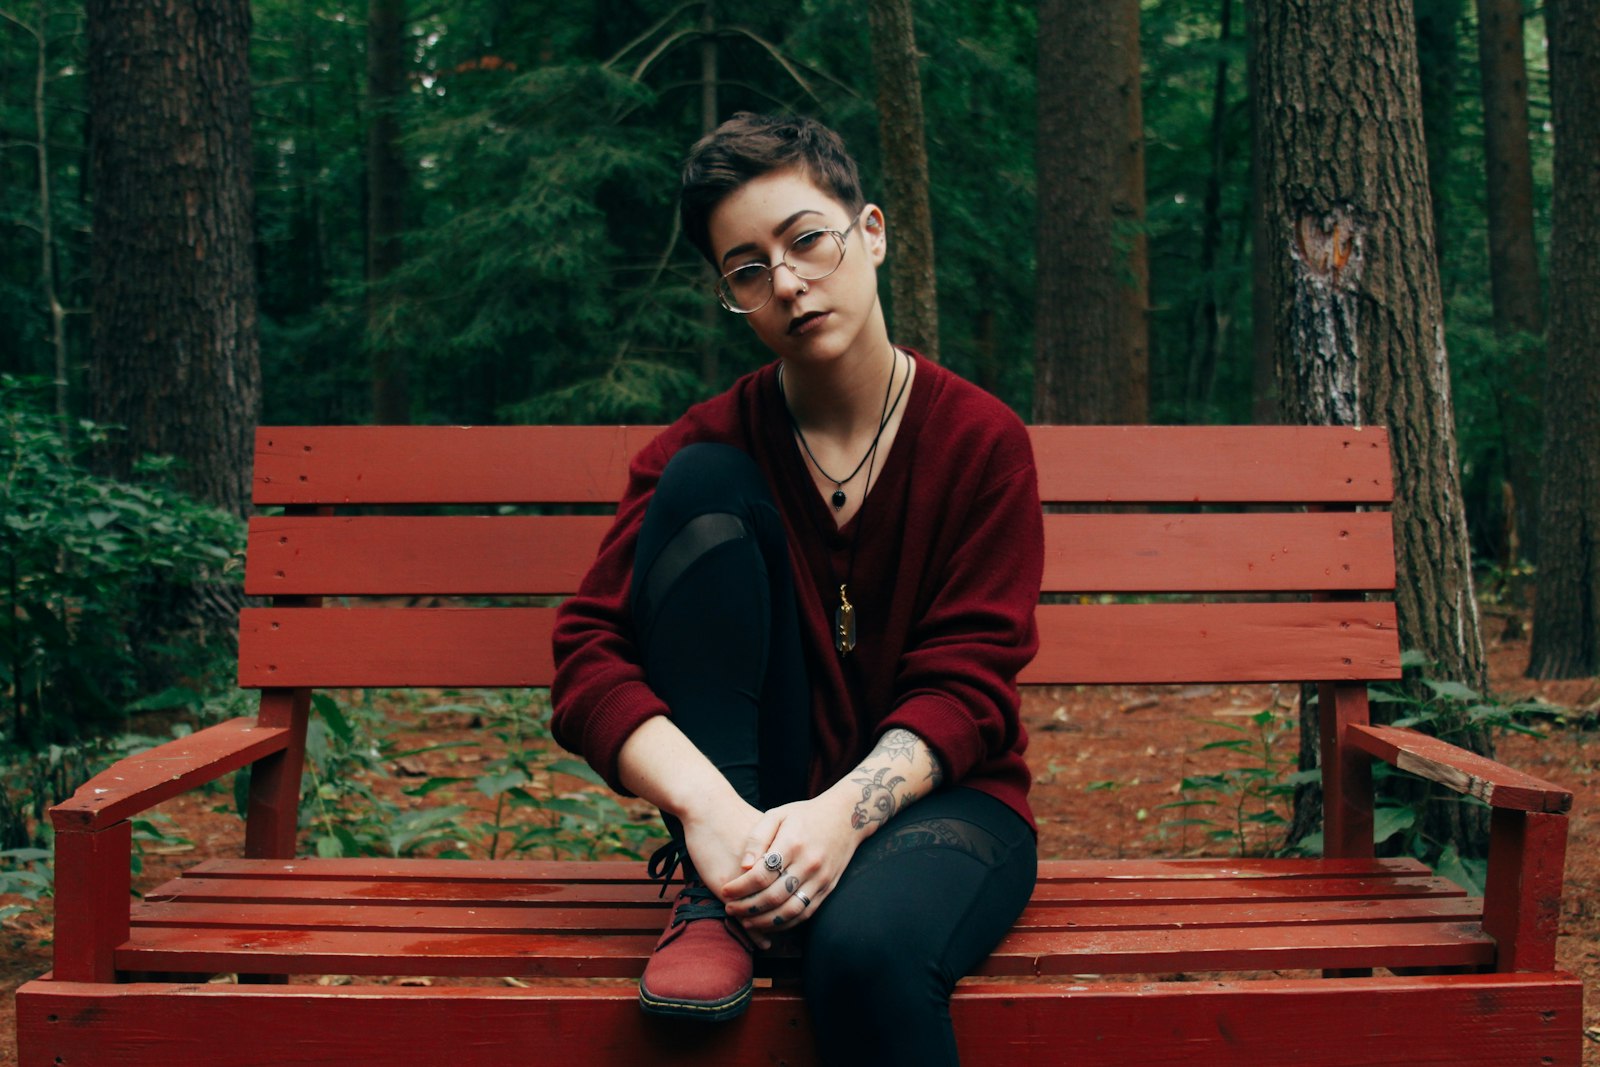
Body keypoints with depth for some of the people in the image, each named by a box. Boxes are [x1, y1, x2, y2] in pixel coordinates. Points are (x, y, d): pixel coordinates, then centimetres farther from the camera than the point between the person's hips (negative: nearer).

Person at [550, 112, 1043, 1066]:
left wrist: (845, 811, -29)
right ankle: (717, 897, -19)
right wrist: (709, 809, -30)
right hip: (751, 807, 3)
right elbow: (589, 658, -12)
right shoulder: (711, 444, -2)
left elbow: (966, 685, -10)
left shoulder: (981, 441, -5)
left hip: (935, 794, -3)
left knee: (868, 946, -41)